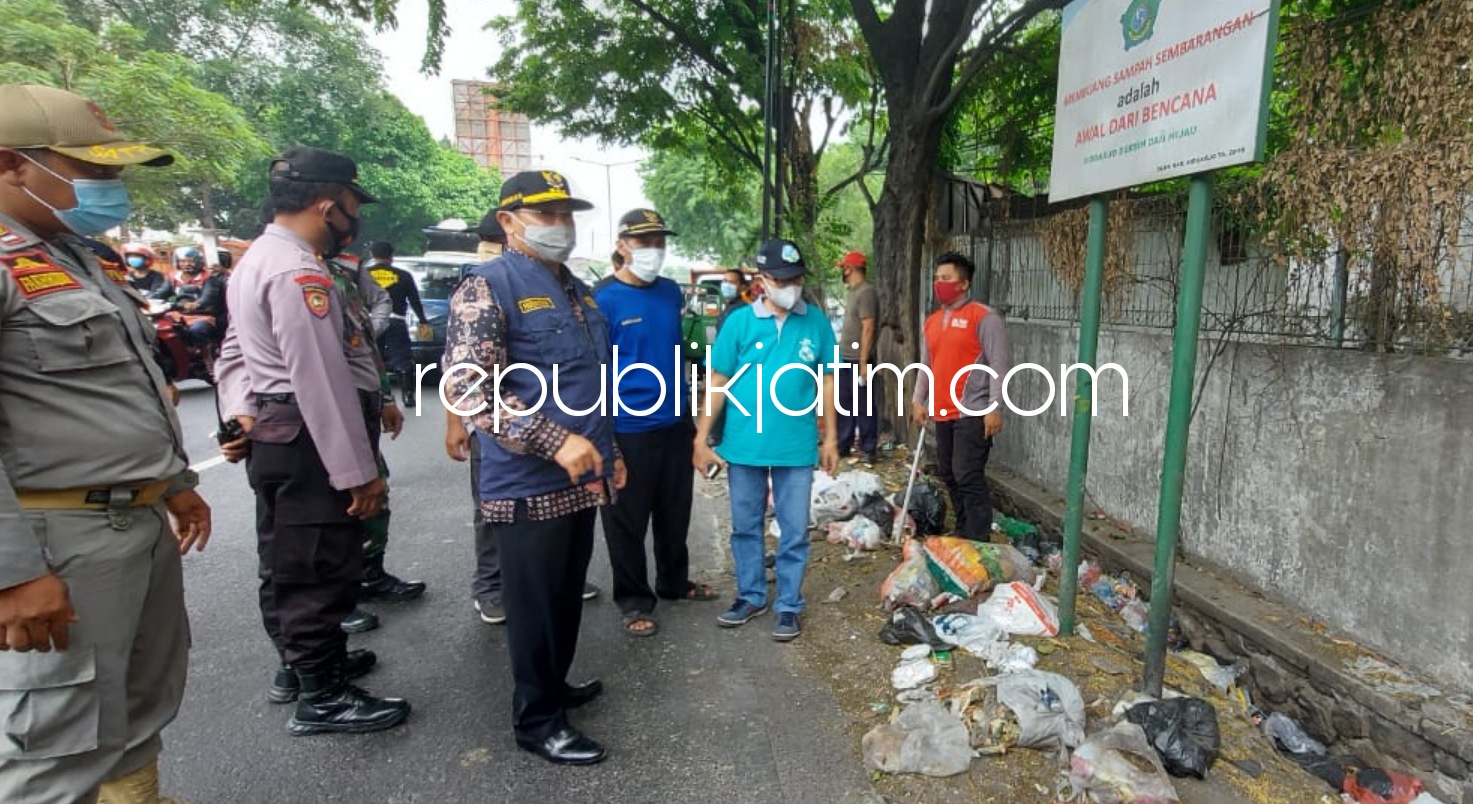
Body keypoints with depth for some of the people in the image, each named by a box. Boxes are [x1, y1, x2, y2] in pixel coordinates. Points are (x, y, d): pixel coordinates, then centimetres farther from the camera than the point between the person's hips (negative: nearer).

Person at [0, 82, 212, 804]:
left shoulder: (74, 255, 16)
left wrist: (175, 482, 22)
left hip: (143, 519, 10)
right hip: (63, 536, -9)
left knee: (146, 701, 21)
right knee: (61, 746, 2)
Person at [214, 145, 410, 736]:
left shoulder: (257, 260, 14)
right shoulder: (299, 271, -21)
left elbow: (234, 351, 19)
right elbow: (323, 382, -26)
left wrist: (239, 414, 7)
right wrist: (359, 471, -23)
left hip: (273, 439, 11)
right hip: (310, 447, -11)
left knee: (289, 566, 22)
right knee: (321, 572, 1)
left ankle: (306, 660, 41)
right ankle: (321, 699, 15)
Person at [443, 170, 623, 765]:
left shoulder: (578, 290, 15)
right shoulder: (487, 288, -11)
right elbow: (467, 385, -22)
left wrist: (609, 450, 21)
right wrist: (557, 442, -26)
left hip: (582, 478, 8)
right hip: (530, 483, -8)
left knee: (568, 593, 20)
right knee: (536, 601, 5)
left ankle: (554, 684, 39)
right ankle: (536, 718, 23)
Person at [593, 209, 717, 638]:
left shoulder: (672, 292, 8)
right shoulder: (603, 298, -11)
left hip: (676, 422, 6)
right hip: (628, 428, -6)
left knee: (676, 512, 18)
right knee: (628, 519, 7)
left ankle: (674, 582, 38)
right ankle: (634, 600, 24)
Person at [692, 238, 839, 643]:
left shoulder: (817, 322, -2)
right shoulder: (740, 322, -5)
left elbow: (826, 382, 5)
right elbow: (718, 382, -2)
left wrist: (830, 438, 5)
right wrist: (701, 438, -4)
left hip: (797, 446, 0)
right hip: (743, 444, 1)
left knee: (794, 532, 9)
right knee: (745, 527, 15)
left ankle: (789, 606, 25)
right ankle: (750, 596, 33)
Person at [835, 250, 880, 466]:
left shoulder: (866, 292, -13)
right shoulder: (852, 291, 15)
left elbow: (868, 329, -18)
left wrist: (863, 362, -21)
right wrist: (842, 355, 15)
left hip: (858, 360, -9)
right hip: (845, 358, 9)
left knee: (864, 406, 0)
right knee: (844, 404, 14)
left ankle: (868, 450, 8)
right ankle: (843, 445, 24)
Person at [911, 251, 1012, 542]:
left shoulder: (983, 317, -8)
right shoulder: (931, 322, 14)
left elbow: (999, 365, -12)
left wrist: (995, 409, -16)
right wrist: (918, 400, 12)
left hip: (973, 413, -7)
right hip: (942, 412, 8)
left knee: (968, 477, -9)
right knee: (949, 475, 12)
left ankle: (978, 543, 0)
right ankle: (963, 535, 25)